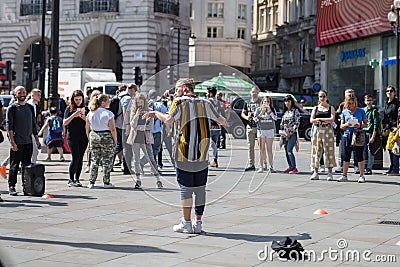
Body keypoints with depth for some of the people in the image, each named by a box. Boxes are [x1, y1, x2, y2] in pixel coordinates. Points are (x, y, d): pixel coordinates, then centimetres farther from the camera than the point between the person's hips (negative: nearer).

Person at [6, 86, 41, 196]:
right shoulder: (12, 108, -1)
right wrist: (12, 142, -15)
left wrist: (37, 140, 14)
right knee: (14, 166, -2)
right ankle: (11, 187, 4)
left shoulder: (30, 107, 15)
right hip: (17, 142, -5)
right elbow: (9, 126, -7)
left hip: (28, 142, 5)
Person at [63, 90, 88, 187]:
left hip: (83, 137, 4)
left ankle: (77, 179, 10)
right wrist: (74, 115, -14)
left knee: (80, 158, 3)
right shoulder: (69, 109, 4)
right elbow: (65, 123, -2)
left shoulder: (85, 109, 11)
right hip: (72, 137, -3)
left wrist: (84, 118, -6)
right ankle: (71, 180, -2)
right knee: (75, 157, -11)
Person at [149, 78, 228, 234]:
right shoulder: (205, 103, 11)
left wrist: (156, 113, 4)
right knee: (200, 188, 7)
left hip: (184, 154, -3)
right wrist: (225, 123, 42)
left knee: (185, 188, 0)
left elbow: (168, 120, -14)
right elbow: (220, 119, 20)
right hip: (202, 154, 3)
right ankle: (198, 224, 9)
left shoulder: (179, 102, -1)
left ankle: (186, 224, 1)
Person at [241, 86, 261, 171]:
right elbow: (242, 113, 15)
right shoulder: (247, 103, 13)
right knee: (250, 146, 5)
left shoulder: (261, 102, 1)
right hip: (250, 126, 4)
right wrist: (246, 117, -6)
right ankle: (251, 164, 10)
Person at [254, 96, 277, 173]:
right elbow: (255, 119, -4)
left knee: (269, 149, 0)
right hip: (261, 130, 0)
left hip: (270, 131, 0)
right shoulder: (258, 109, 5)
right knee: (261, 149, -2)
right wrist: (261, 112, -15)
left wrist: (269, 110, -18)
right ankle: (261, 167, -2)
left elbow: (275, 118, -11)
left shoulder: (272, 109, 5)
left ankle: (271, 167, 4)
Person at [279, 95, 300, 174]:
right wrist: (281, 136, 7)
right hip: (285, 134, 6)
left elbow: (297, 123, -8)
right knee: (286, 151, 4)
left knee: (289, 150, -15)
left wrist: (290, 133, -12)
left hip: (292, 134, -6)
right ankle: (290, 167, 11)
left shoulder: (295, 110, -3)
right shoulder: (285, 112, 15)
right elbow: (282, 124, 15)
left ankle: (294, 168, -12)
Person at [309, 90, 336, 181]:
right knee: (316, 150, 0)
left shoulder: (331, 108, 6)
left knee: (329, 151, -4)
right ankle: (315, 173, 3)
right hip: (317, 130, 2)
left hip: (328, 131, -2)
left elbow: (332, 119, -8)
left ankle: (330, 173, -1)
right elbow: (311, 120, 2)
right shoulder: (315, 108, 12)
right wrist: (325, 121, -11)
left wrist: (319, 119, -8)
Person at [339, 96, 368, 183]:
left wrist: (360, 125, -13)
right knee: (346, 156, 6)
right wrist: (347, 124, -9)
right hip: (347, 136, 2)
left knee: (359, 156, -6)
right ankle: (344, 175, 13)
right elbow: (341, 126, 12)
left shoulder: (361, 111, 6)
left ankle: (361, 176, 0)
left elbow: (366, 124, 8)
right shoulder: (344, 112, 11)